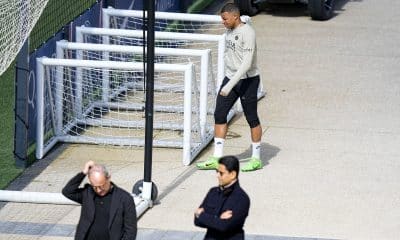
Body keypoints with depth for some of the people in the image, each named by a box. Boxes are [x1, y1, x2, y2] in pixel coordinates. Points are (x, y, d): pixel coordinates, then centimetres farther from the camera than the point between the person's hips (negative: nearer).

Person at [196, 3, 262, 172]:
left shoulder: (247, 33, -19)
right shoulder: (230, 30, 7)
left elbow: (247, 63, -25)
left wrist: (230, 85, -28)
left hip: (247, 80, -8)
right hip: (230, 78, 8)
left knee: (251, 118, 2)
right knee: (219, 114, 2)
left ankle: (256, 159, 14)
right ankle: (217, 159, 4)